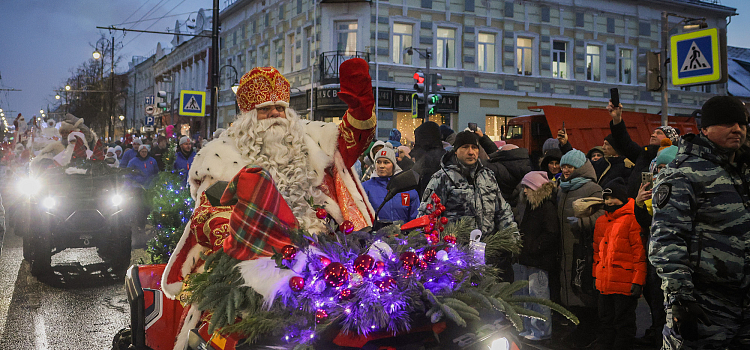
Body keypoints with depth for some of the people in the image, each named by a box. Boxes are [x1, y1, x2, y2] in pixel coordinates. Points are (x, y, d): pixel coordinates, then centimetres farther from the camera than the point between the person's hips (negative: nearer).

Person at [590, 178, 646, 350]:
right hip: (604, 283, 7)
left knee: (624, 323, 4)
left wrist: (638, 281, -14)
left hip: (625, 284, -7)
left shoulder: (632, 219, -9)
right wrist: (595, 274, 16)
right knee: (606, 321, 17)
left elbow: (640, 252, -11)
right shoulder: (601, 221, 12)